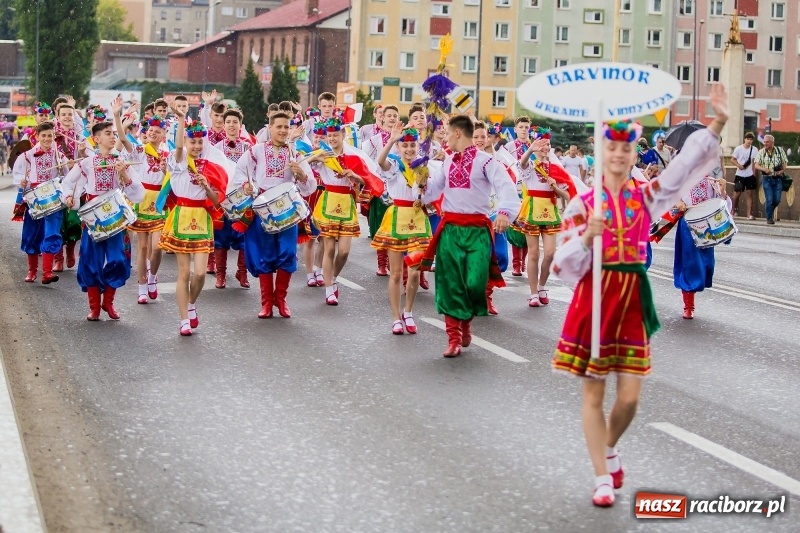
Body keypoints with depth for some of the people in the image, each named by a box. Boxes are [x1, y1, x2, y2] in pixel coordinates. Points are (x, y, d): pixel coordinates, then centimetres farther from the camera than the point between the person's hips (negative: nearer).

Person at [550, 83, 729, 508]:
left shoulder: (646, 196, 4)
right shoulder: (582, 203, -2)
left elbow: (690, 163, -4)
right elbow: (566, 266, -5)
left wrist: (718, 123, -15)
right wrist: (587, 236, -23)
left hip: (633, 300, 2)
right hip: (593, 298, -2)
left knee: (629, 396, -1)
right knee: (593, 393, 3)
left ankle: (610, 448, 30)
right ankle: (603, 477, 14)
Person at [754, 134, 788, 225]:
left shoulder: (780, 151, 4)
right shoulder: (761, 152, 3)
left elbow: (785, 162, 9)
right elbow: (756, 165, -1)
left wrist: (782, 170, -11)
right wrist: (764, 169, -20)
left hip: (778, 178, 1)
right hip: (767, 178, -1)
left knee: (777, 199, 0)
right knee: (769, 199, -7)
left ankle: (769, 208, 31)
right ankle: (769, 218, 5)